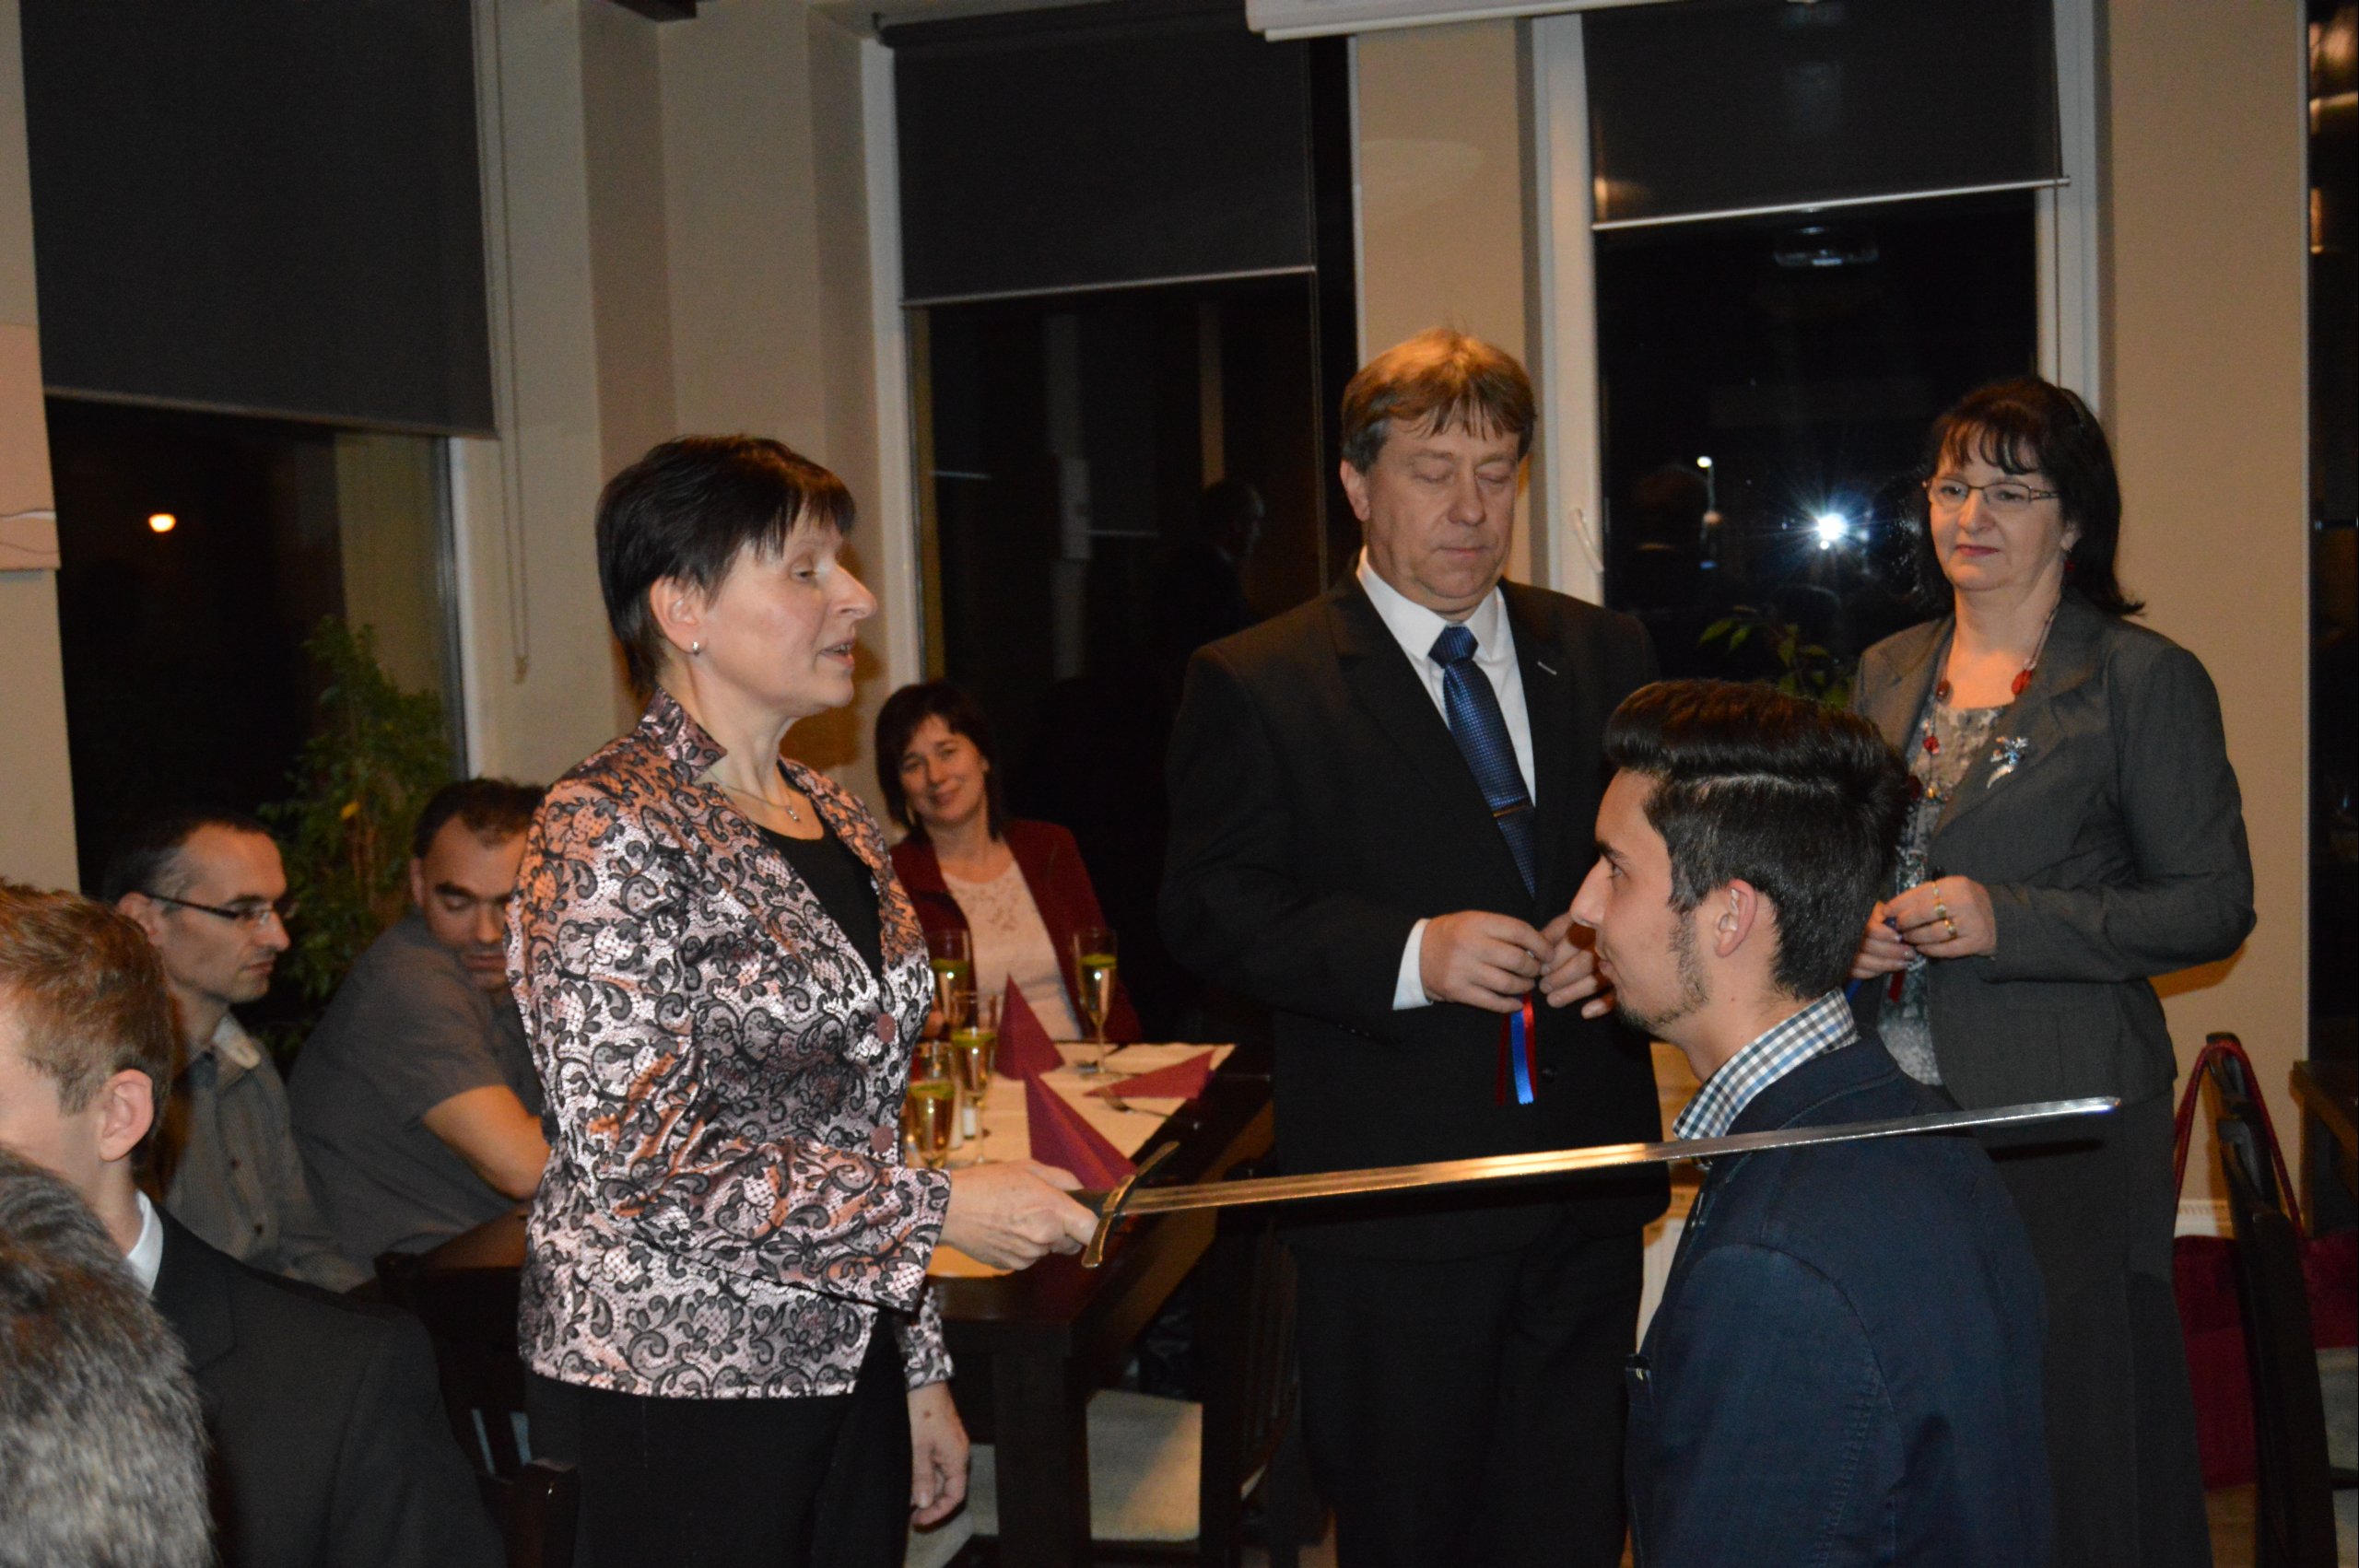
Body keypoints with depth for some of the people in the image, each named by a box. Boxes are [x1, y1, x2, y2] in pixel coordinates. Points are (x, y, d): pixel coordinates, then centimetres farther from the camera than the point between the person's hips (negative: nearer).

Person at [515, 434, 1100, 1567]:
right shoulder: (610, 830, -15)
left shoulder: (835, 819, 9)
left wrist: (918, 1368, 14)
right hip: (682, 1379, -7)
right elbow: (640, 1156, -21)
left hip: (844, 1363, 7)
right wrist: (937, 1207, -19)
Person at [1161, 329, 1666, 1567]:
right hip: (1395, 1189, -4)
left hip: (1589, 1174, 4)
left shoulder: (1604, 655, 10)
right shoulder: (1255, 684, -4)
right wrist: (1408, 954, -22)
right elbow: (1209, 908, -9)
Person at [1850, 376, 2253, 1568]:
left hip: (2063, 1112, -5)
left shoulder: (2145, 679, -4)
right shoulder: (1888, 673, 13)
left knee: (2067, 1437, 2)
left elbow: (2215, 906, -6)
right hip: (1890, 1110, 5)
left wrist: (2007, 921, -17)